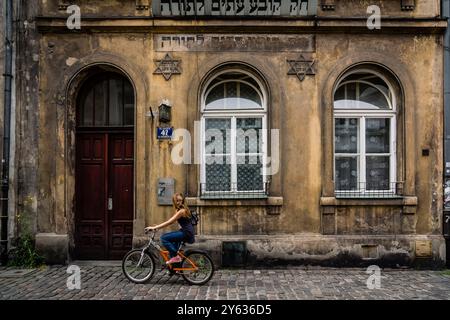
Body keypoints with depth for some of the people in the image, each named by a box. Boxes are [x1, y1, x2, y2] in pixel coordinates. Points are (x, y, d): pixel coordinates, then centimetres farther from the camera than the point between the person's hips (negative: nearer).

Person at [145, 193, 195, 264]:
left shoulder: (181, 211, -16)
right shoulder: (179, 210, 16)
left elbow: (168, 222, -20)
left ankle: (175, 257, -9)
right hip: (186, 232, 11)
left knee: (164, 238, -15)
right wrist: (157, 226, 10)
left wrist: (154, 227, -20)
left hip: (187, 233, -11)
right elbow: (170, 221, 16)